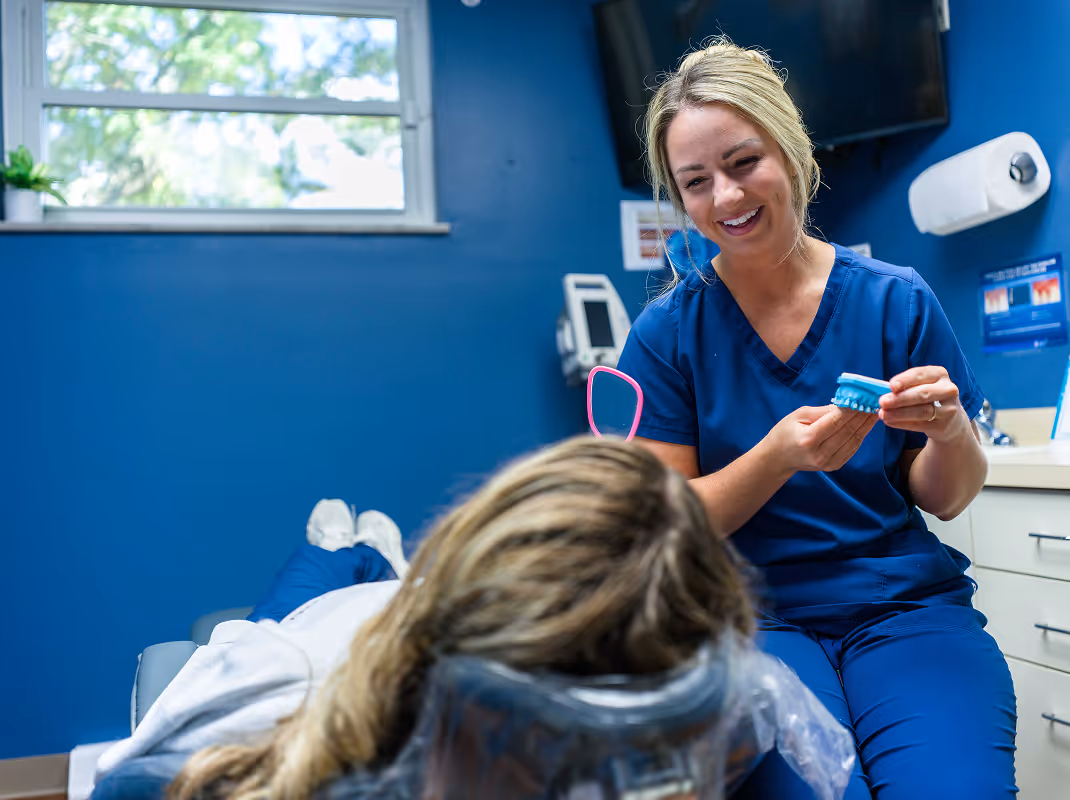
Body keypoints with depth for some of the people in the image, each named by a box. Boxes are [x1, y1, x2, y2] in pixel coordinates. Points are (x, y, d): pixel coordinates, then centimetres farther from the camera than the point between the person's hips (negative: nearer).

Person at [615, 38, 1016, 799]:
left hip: (904, 605, 1)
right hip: (752, 615, -1)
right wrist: (779, 455, -22)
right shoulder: (668, 332, -1)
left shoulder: (897, 300, 1)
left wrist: (949, 429, -18)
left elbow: (943, 499, 5)